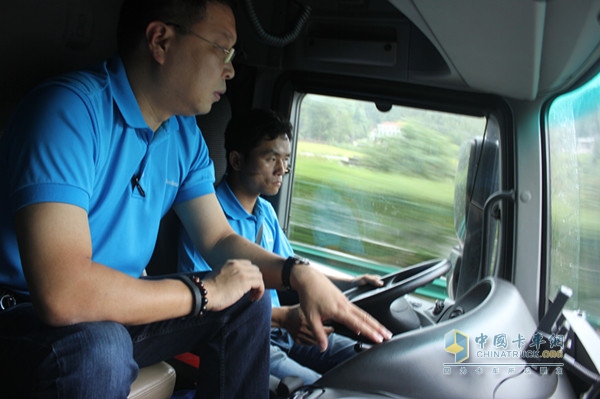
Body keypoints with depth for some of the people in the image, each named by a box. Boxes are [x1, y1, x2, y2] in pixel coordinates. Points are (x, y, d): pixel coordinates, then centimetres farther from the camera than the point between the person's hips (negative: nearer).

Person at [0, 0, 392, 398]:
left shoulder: (186, 135, -1)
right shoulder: (70, 109, -27)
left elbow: (219, 239, 4)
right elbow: (61, 292, -37)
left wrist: (298, 273, -16)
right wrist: (206, 291, -24)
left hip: (119, 304, 7)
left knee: (248, 304, 0)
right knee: (99, 348, -37)